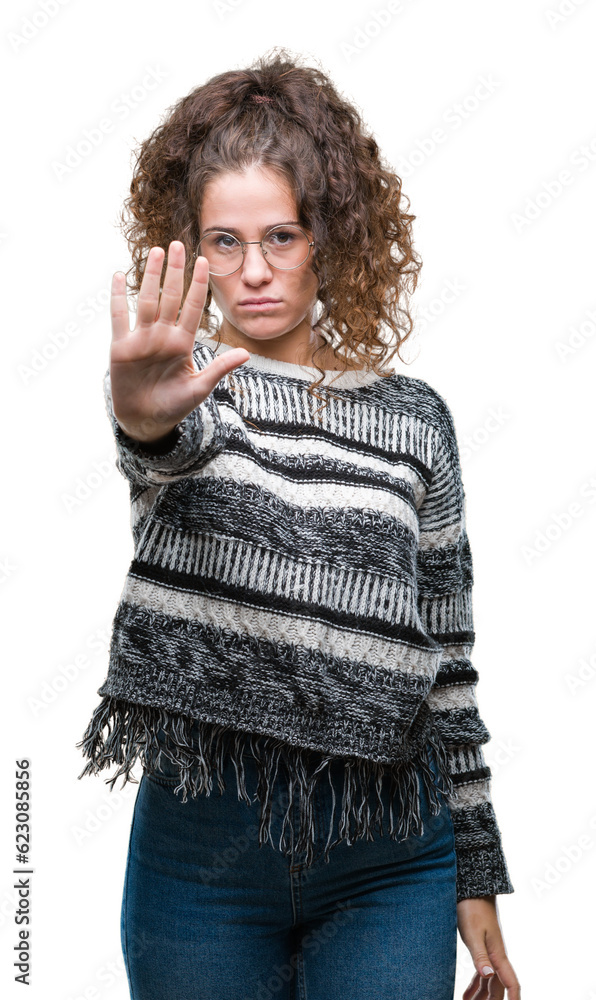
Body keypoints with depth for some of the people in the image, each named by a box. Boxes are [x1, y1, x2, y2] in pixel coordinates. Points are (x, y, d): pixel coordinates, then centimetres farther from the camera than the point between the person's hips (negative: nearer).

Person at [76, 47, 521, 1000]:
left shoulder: (412, 416, 5)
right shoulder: (185, 380, 0)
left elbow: (447, 658, 7)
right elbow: (175, 450, -26)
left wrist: (478, 876, 8)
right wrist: (147, 417, -51)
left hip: (389, 853, 1)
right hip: (202, 843, -1)